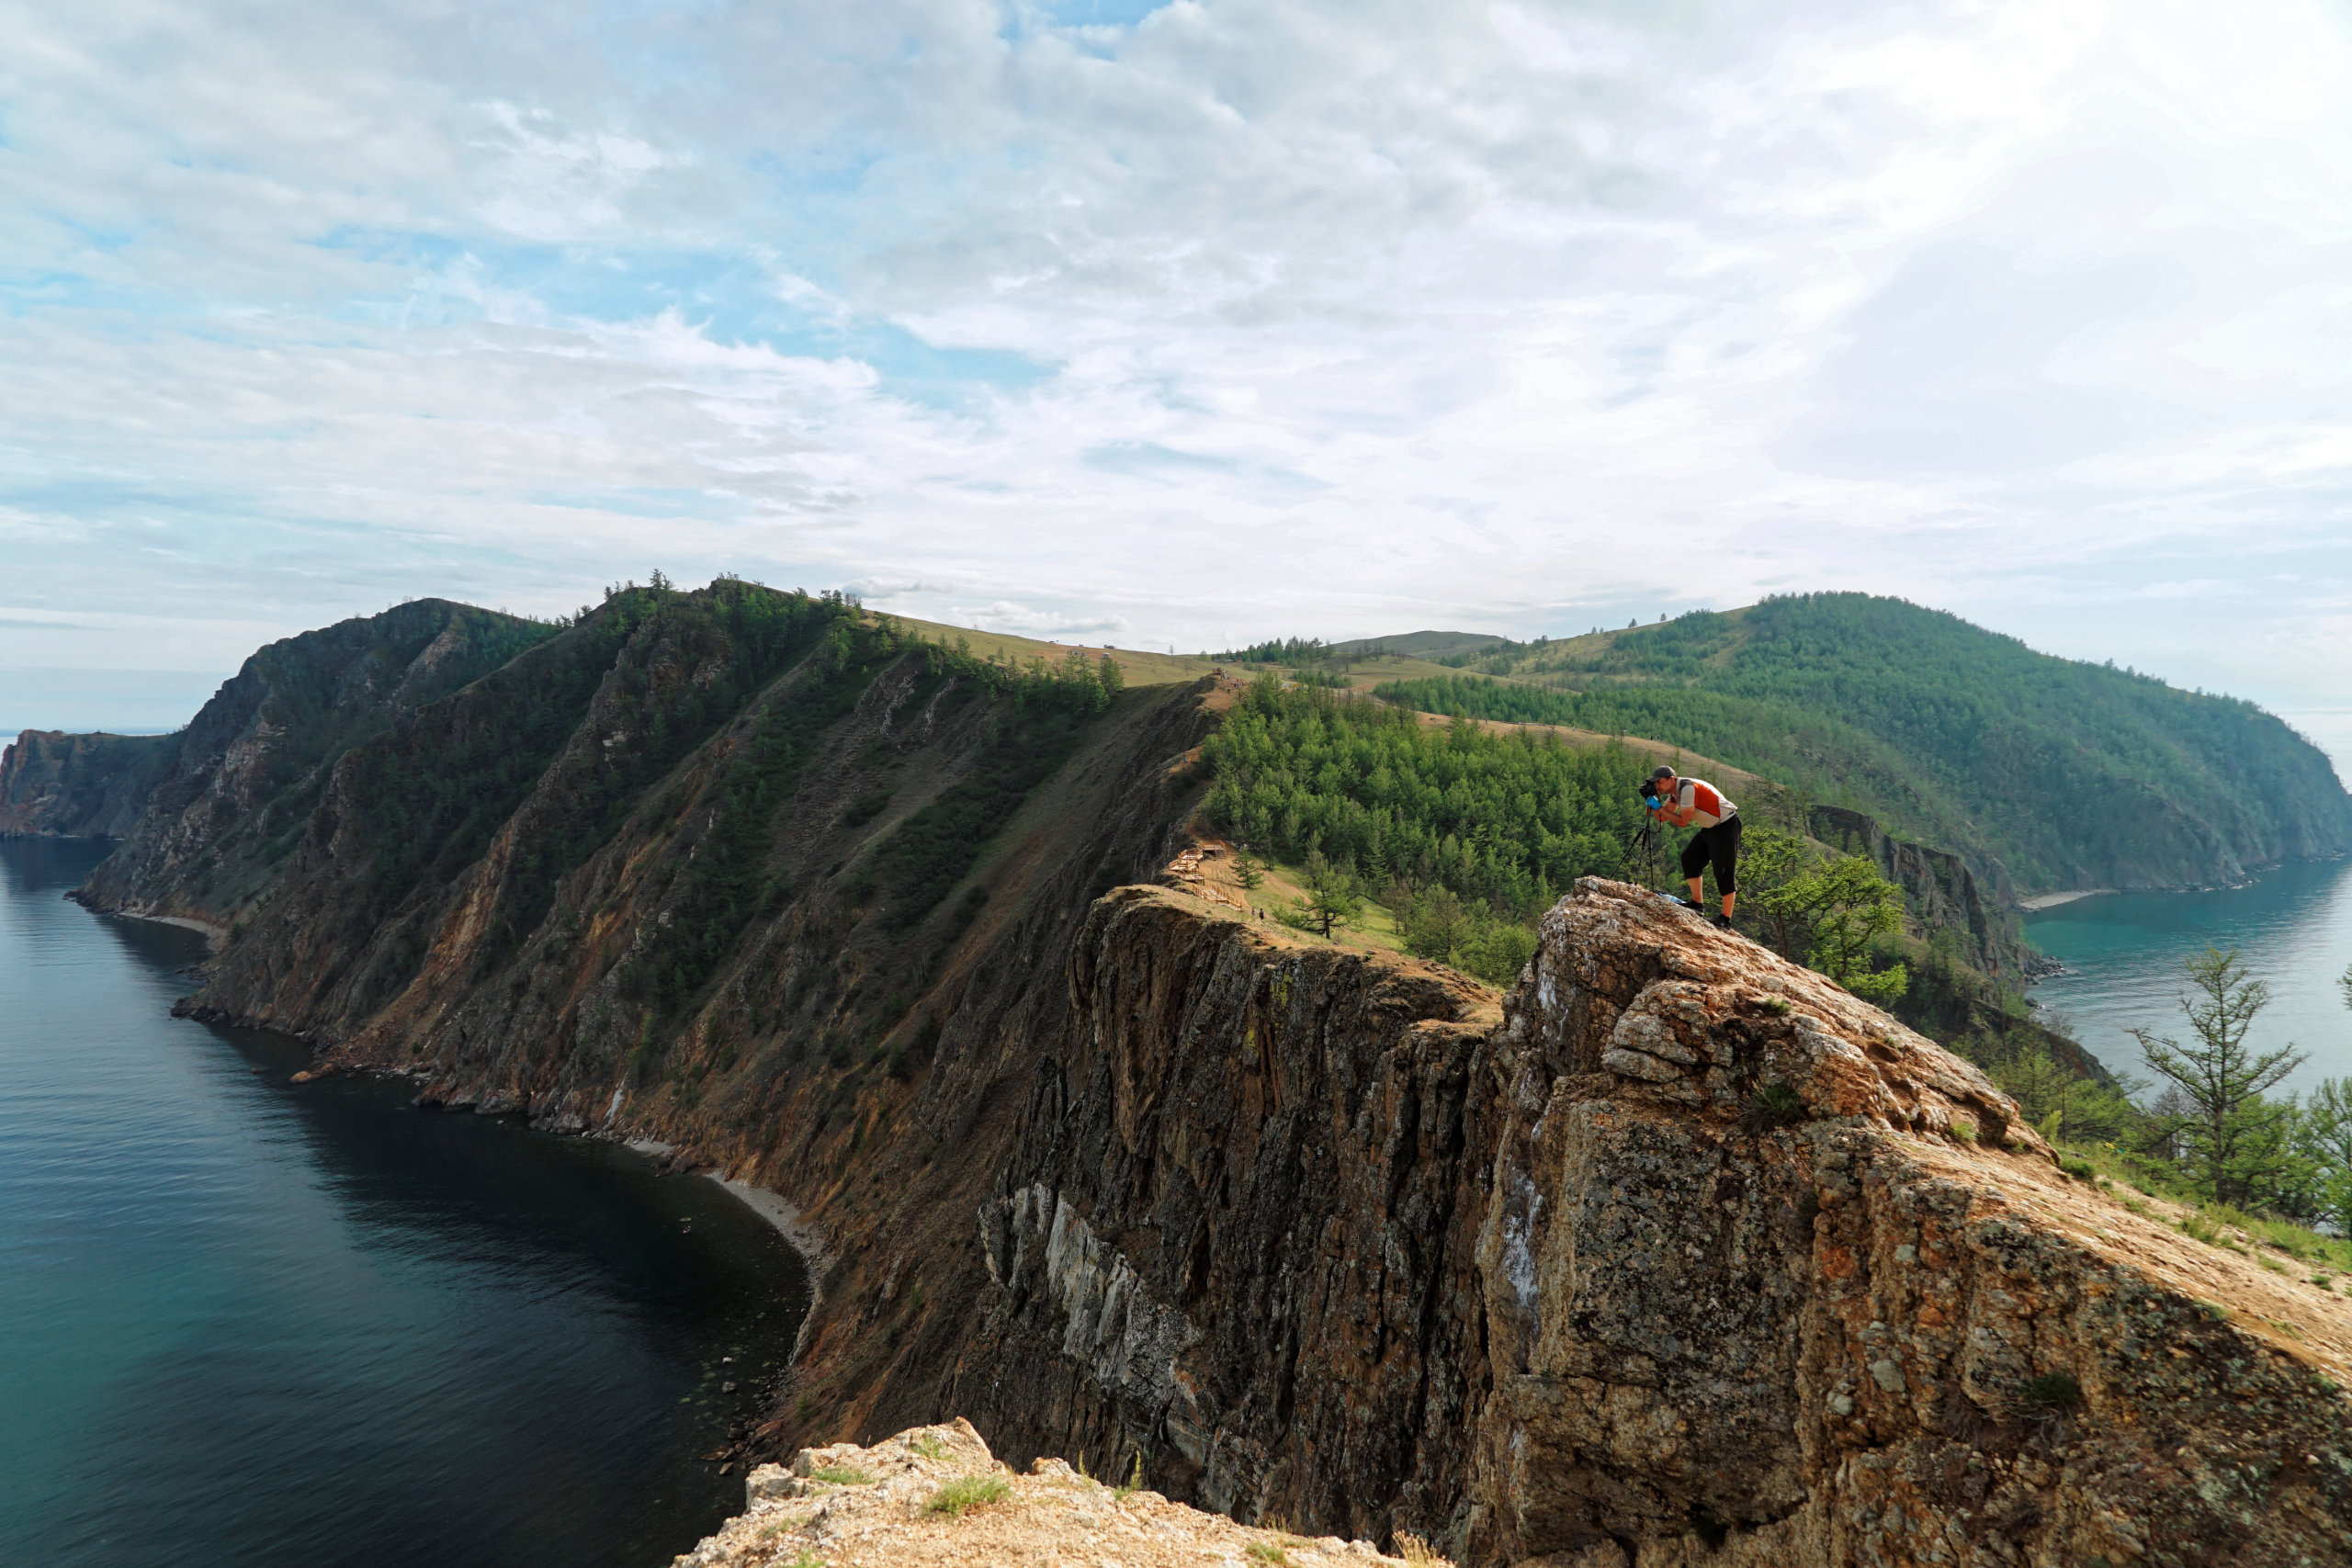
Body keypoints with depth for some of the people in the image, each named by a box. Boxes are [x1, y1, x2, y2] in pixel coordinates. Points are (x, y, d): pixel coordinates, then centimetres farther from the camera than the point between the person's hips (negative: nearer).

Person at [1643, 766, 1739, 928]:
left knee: (1724, 871, -9)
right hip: (1710, 827, 10)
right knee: (1690, 858, 7)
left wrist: (1659, 807, -20)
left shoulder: (1688, 788, -24)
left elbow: (1683, 821, -24)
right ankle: (1697, 904, 12)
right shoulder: (1674, 791, 6)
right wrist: (1652, 800, -9)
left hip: (1727, 826, -10)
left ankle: (1725, 918, -8)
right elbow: (1663, 818, 6)